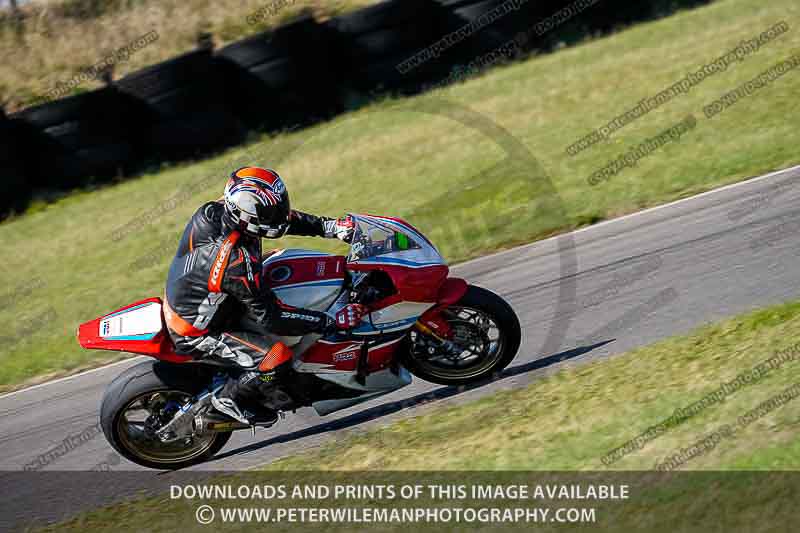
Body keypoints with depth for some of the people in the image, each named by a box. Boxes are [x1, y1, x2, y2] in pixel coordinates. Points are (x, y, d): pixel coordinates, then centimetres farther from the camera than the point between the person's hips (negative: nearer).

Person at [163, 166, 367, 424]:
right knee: (277, 358, -21)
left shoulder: (217, 210, -13)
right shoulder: (236, 262, -36)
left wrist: (332, 226, -6)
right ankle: (230, 399, 5)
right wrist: (333, 321, -27)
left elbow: (287, 218, 3)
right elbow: (270, 316, -28)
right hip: (196, 332, -9)